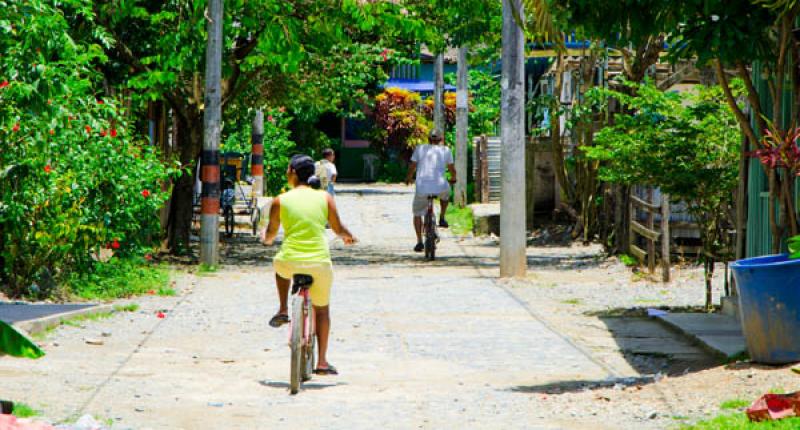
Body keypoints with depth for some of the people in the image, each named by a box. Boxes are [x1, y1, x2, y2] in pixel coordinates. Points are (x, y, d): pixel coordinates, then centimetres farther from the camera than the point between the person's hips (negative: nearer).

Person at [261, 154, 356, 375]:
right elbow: (338, 229, 8)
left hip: (290, 263, -1)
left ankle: (283, 310, 27)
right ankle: (322, 362, 19)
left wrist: (266, 238, 34)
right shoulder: (325, 197, 2)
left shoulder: (280, 201, -1)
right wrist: (349, 237, 31)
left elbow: (271, 233, 10)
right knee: (322, 309, 21)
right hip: (320, 264, 1)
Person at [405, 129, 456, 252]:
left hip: (422, 187, 0)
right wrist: (453, 178, 38)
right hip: (440, 186, 0)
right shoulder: (445, 150, 10)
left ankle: (419, 242, 9)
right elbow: (452, 169, 16)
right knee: (446, 192, 37)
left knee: (417, 213, 18)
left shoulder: (420, 149, 9)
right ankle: (442, 218, 31)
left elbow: (412, 167, 8)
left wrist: (408, 178, 28)